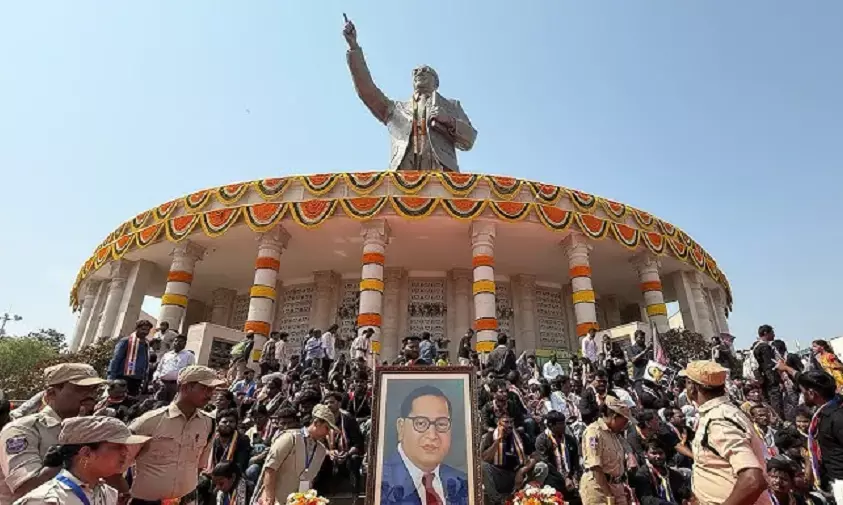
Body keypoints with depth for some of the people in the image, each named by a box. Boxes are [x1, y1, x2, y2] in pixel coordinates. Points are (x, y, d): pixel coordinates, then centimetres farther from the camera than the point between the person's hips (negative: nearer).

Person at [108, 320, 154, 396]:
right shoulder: (126, 341, -6)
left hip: (137, 381, 6)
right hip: (123, 379, -6)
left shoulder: (146, 344, 13)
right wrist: (111, 379, -15)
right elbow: (115, 359, -9)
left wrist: (143, 378, 13)